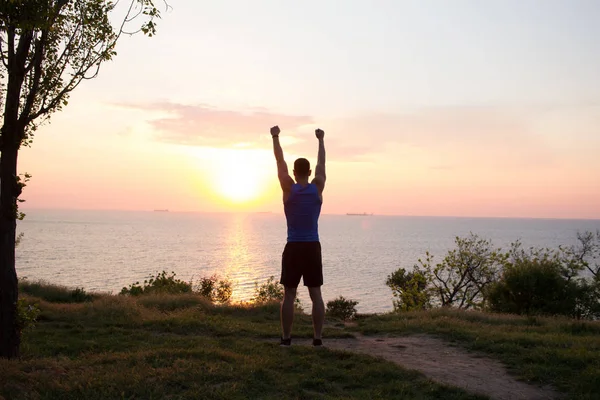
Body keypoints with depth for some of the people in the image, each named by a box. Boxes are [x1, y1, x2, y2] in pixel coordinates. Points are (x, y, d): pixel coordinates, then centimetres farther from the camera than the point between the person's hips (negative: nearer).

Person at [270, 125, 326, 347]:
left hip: (293, 248, -1)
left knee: (289, 295, 3)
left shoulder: (288, 188, -4)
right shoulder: (318, 187, -1)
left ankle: (286, 338, 4)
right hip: (313, 247, 1)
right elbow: (321, 163, 14)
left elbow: (280, 162, 5)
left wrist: (275, 137, 16)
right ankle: (318, 338, 4)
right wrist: (321, 140, 26)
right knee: (316, 294, 4)